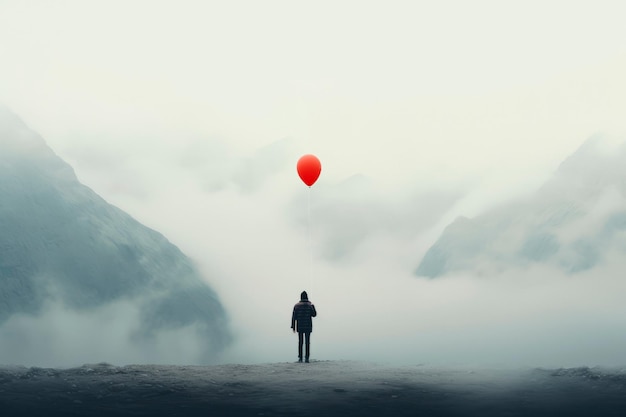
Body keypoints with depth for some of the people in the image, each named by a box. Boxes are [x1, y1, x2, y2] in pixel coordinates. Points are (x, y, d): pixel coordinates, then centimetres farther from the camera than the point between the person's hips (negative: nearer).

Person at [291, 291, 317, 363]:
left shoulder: (297, 306, -1)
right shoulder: (310, 305, -5)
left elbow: (294, 317, -4)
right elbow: (314, 315, 6)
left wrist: (293, 327, 0)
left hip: (300, 327, 1)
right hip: (308, 326, -1)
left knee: (300, 342, 10)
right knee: (307, 342, 2)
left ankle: (300, 358, 5)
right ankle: (306, 358, -3)